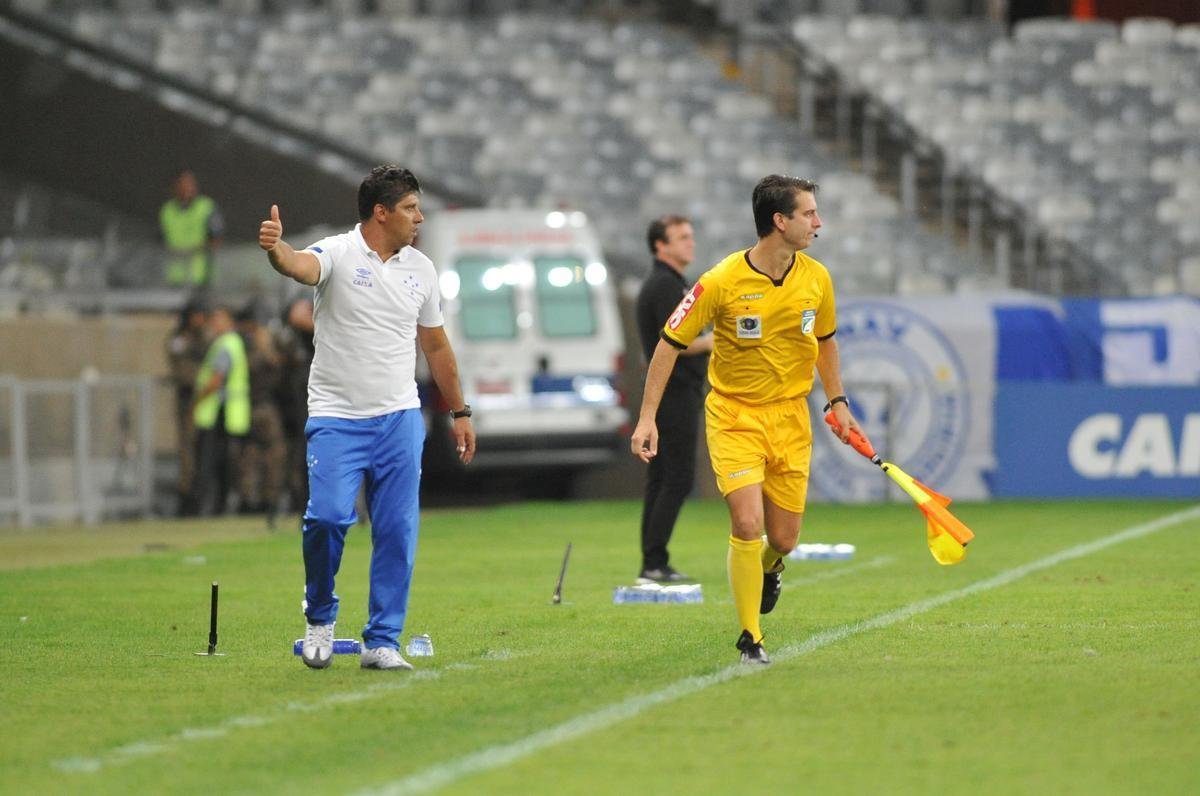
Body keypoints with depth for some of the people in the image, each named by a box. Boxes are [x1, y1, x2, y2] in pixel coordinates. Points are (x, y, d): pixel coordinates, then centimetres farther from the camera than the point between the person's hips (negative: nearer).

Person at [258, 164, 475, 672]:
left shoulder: (421, 269, 10)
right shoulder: (337, 254, -6)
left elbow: (435, 345, 20)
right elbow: (302, 266, -30)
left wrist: (459, 412, 21)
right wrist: (277, 250, -53)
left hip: (400, 420, 4)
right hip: (336, 419, -4)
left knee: (398, 533, 0)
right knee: (328, 516, -17)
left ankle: (382, 641, 9)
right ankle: (320, 618, 8)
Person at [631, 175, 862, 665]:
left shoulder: (816, 279, -3)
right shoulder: (722, 282, -17)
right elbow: (670, 344, -9)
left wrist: (837, 401, 14)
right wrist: (647, 418, -11)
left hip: (790, 416, 4)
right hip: (734, 416, -4)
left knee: (783, 538, 2)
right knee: (747, 524, -17)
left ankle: (768, 569, 41)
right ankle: (750, 640, -3)